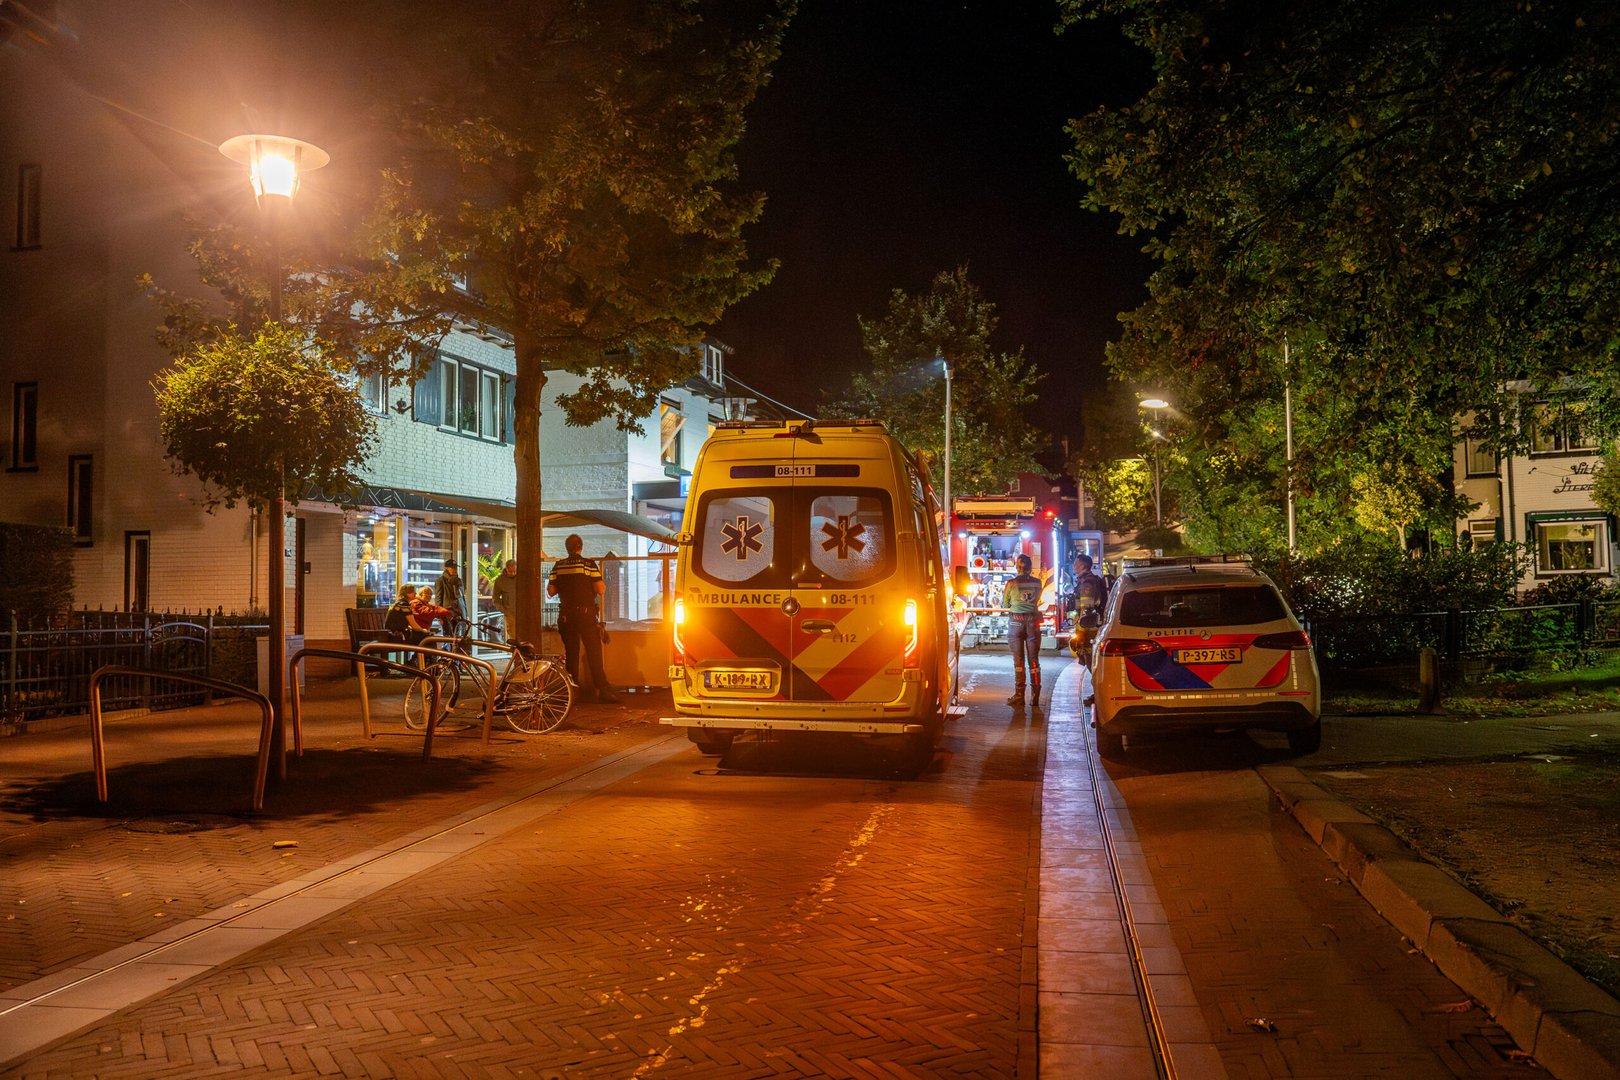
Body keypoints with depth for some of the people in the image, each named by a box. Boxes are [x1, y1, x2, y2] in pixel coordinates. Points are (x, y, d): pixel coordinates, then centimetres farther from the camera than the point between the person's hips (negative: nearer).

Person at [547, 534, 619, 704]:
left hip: (566, 615, 4)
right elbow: (600, 589, -11)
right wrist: (602, 580, 10)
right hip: (586, 613, -3)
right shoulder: (588, 564, -6)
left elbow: (551, 591, 5)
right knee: (594, 653, -4)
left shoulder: (558, 566, 4)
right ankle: (603, 691, -9)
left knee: (571, 652, 13)